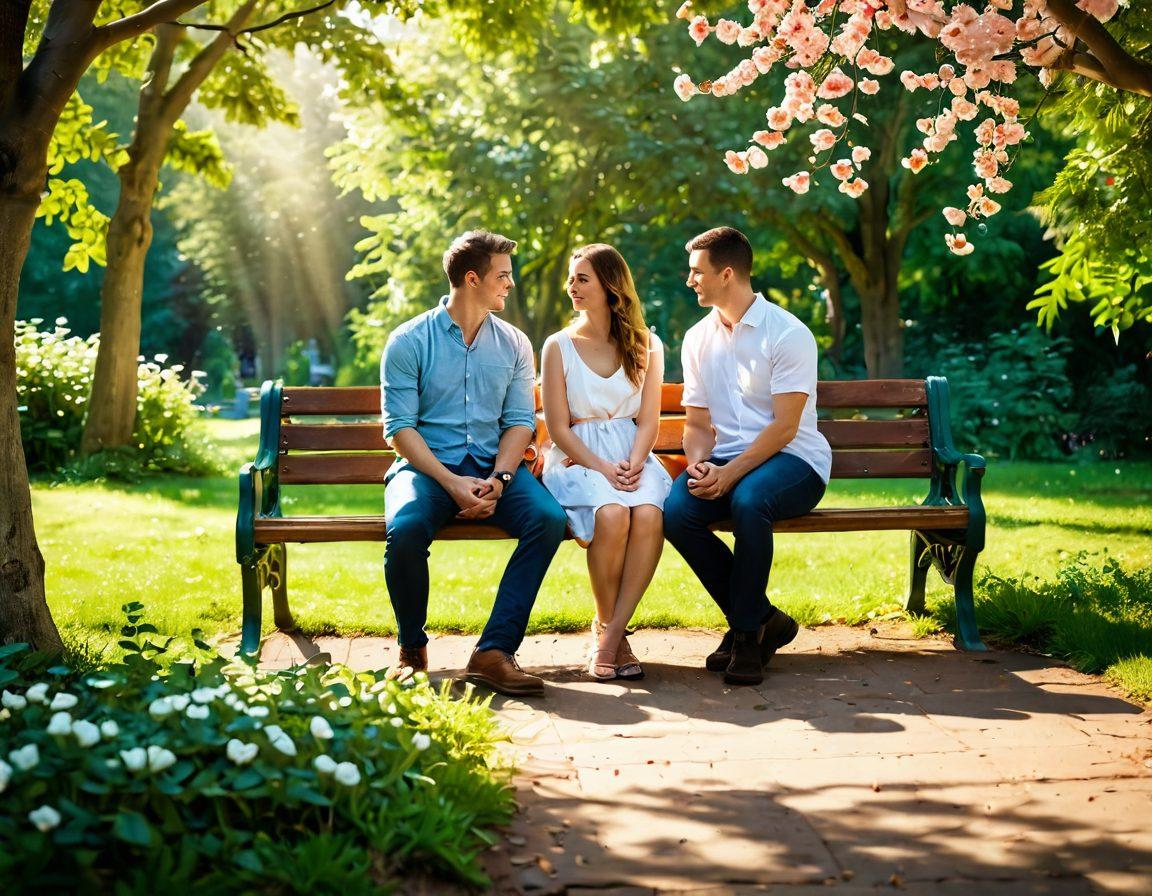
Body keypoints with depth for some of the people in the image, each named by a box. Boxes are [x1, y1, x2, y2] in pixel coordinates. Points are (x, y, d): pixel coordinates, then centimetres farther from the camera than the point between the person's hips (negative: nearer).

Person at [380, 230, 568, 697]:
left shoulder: (513, 344, 12)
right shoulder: (409, 341, 0)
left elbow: (520, 421, 7)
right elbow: (400, 427, -6)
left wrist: (498, 479, -13)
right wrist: (452, 483, -18)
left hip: (493, 466, 3)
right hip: (427, 466, -3)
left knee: (549, 518, -27)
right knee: (405, 528, -35)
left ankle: (494, 651, -26)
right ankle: (412, 649, -8)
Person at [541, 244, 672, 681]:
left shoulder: (647, 346, 13)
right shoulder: (559, 346, 8)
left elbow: (648, 420, 8)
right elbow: (558, 427, 2)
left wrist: (633, 465, -13)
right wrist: (601, 468, -13)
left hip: (632, 456, 2)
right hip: (576, 459, -1)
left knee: (649, 514, -33)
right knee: (611, 515, -34)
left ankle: (610, 633, -26)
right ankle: (607, 627, -15)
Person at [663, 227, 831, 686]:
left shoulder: (789, 334, -8)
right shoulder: (698, 338, 12)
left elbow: (784, 427, -14)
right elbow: (697, 423, 13)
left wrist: (729, 474, -23)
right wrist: (698, 464, -10)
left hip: (793, 460, -5)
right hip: (725, 461, 5)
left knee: (748, 499, -38)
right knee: (675, 510, -26)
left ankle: (747, 632, -19)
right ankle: (764, 619, -10)